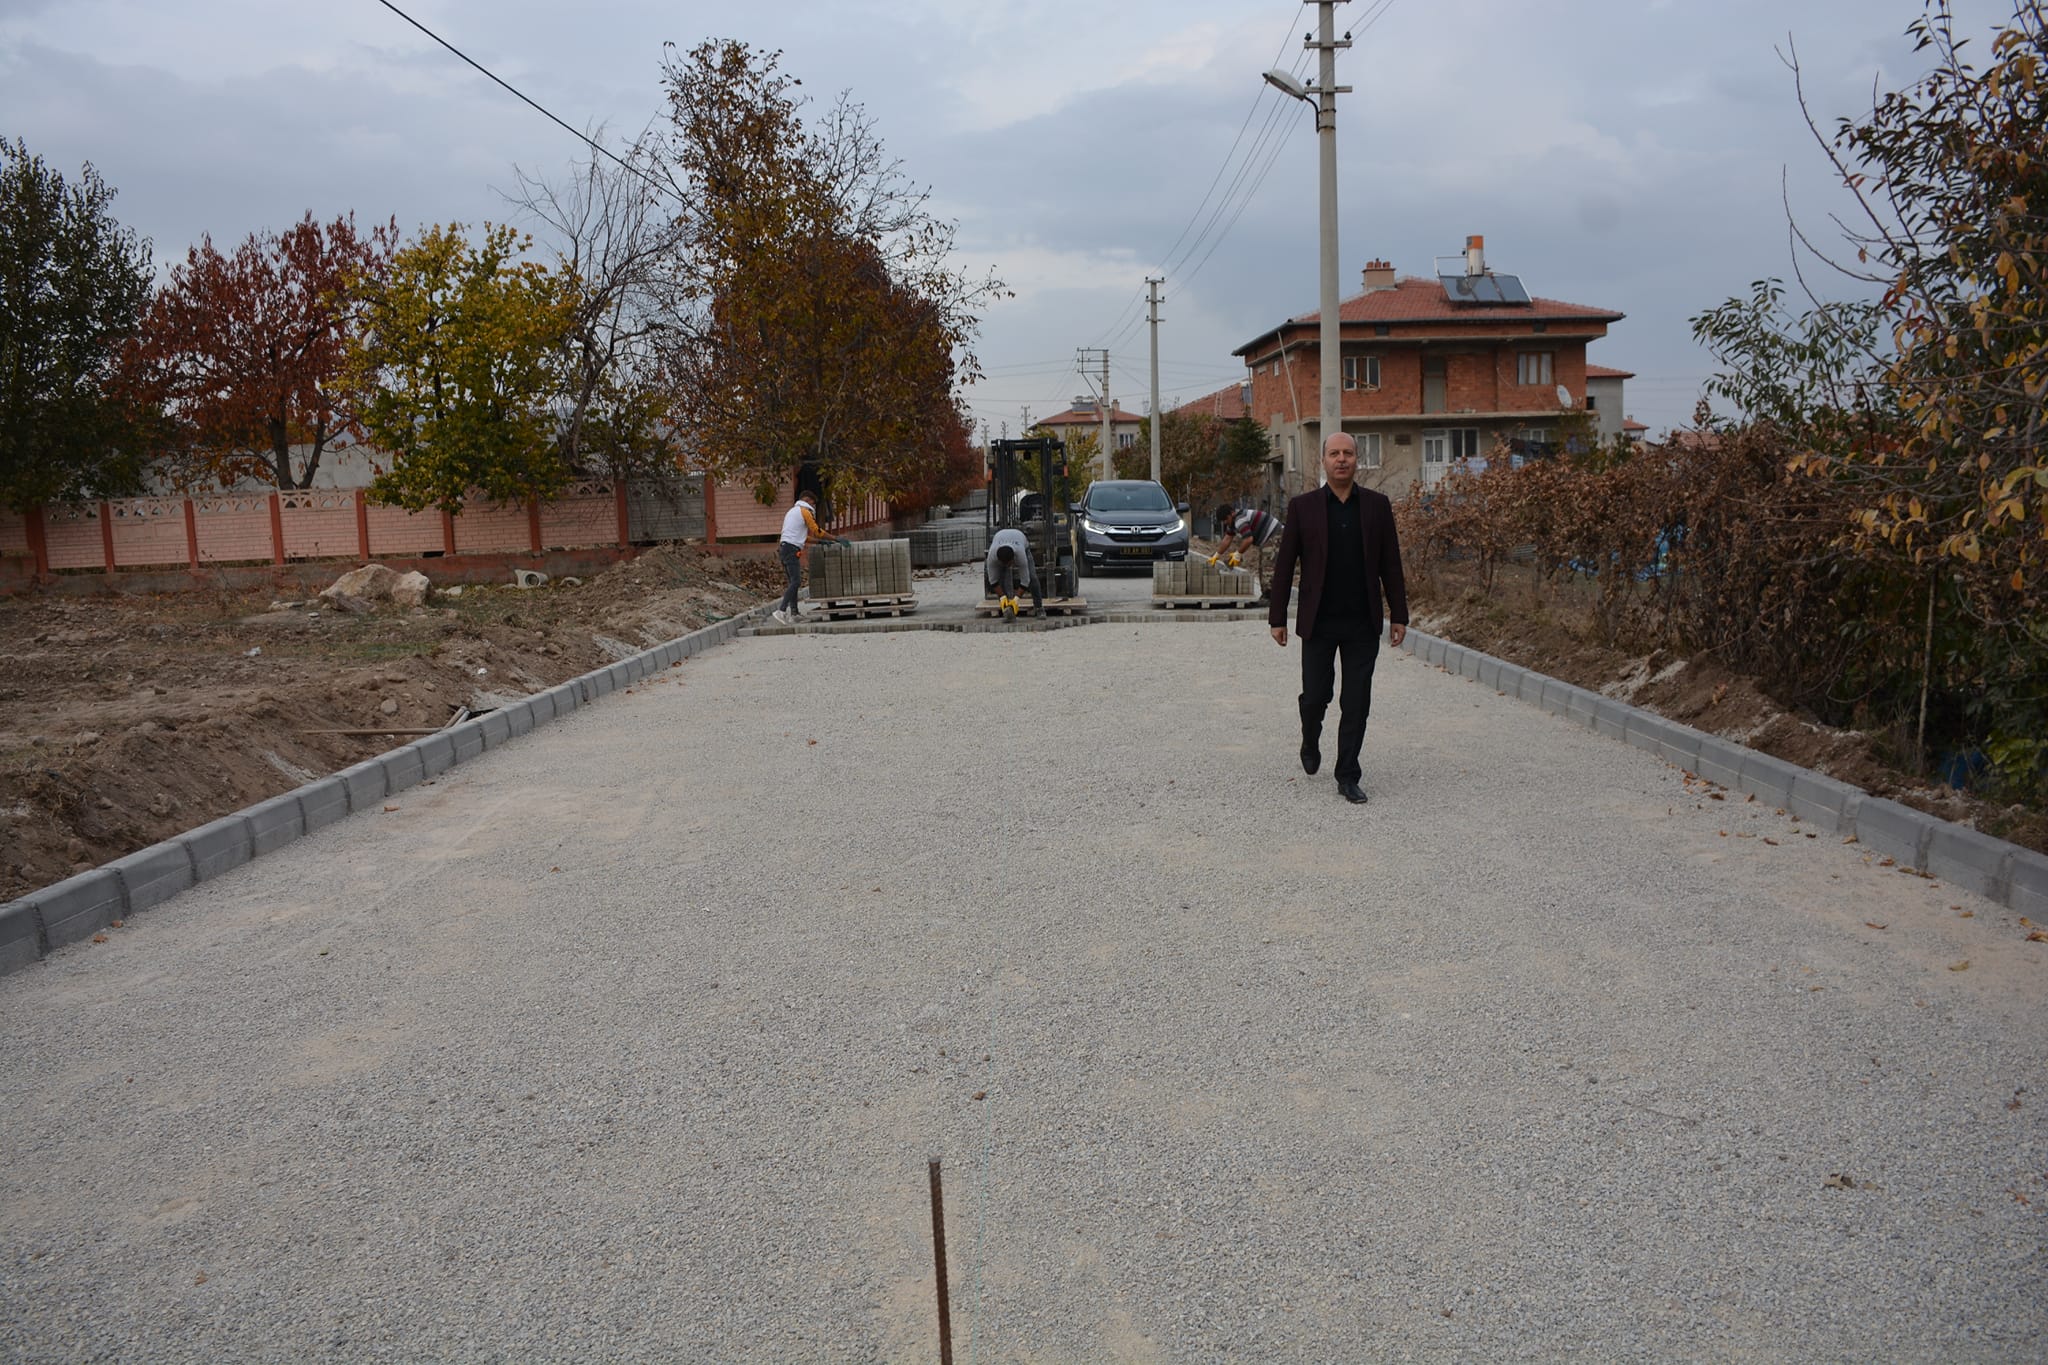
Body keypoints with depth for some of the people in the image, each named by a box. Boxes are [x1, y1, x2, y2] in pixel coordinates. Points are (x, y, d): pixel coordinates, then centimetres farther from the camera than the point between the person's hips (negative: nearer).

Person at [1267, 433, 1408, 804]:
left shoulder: (1377, 505, 5)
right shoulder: (1303, 506, 1)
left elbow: (1390, 564, 7)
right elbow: (1284, 565, 2)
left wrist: (1398, 615, 4)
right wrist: (1277, 617, 0)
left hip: (1363, 624, 1)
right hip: (1319, 622, -1)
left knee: (1357, 704, 2)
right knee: (1315, 696, 2)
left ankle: (1347, 776, 12)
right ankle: (1310, 744, 33)